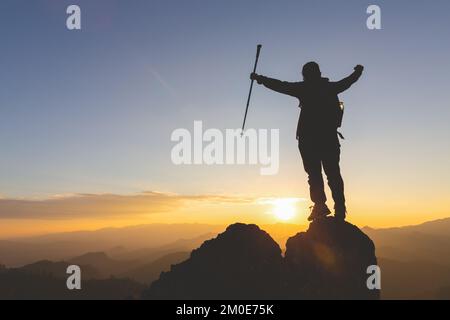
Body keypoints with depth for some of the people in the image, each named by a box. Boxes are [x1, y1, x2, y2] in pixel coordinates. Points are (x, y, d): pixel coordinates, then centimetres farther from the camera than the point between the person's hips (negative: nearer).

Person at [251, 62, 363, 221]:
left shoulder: (304, 88, 1)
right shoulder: (331, 87, 15)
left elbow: (281, 86, 1)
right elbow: (347, 81, 32)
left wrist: (260, 78, 12)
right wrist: (358, 71, 53)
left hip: (309, 138, -4)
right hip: (330, 138, 4)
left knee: (314, 173, -4)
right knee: (333, 173, 6)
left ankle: (320, 205, -14)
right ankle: (340, 208, 2)